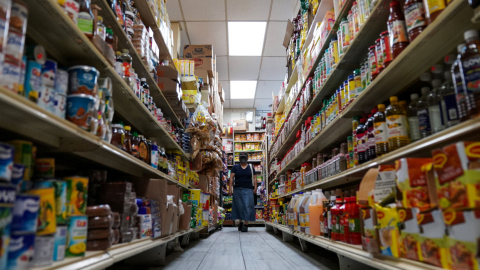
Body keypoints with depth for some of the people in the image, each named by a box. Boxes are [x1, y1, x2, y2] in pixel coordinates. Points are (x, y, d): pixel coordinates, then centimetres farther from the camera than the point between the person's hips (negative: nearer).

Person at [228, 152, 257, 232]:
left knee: (247, 206, -8)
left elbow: (254, 179, 10)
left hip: (248, 190, -1)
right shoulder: (235, 167, 9)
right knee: (239, 207, 5)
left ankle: (246, 224, -7)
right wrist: (230, 189, -5)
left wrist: (255, 188, -3)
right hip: (237, 189, 1)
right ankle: (241, 222, 21)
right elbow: (231, 178, 4)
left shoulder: (251, 167, 11)